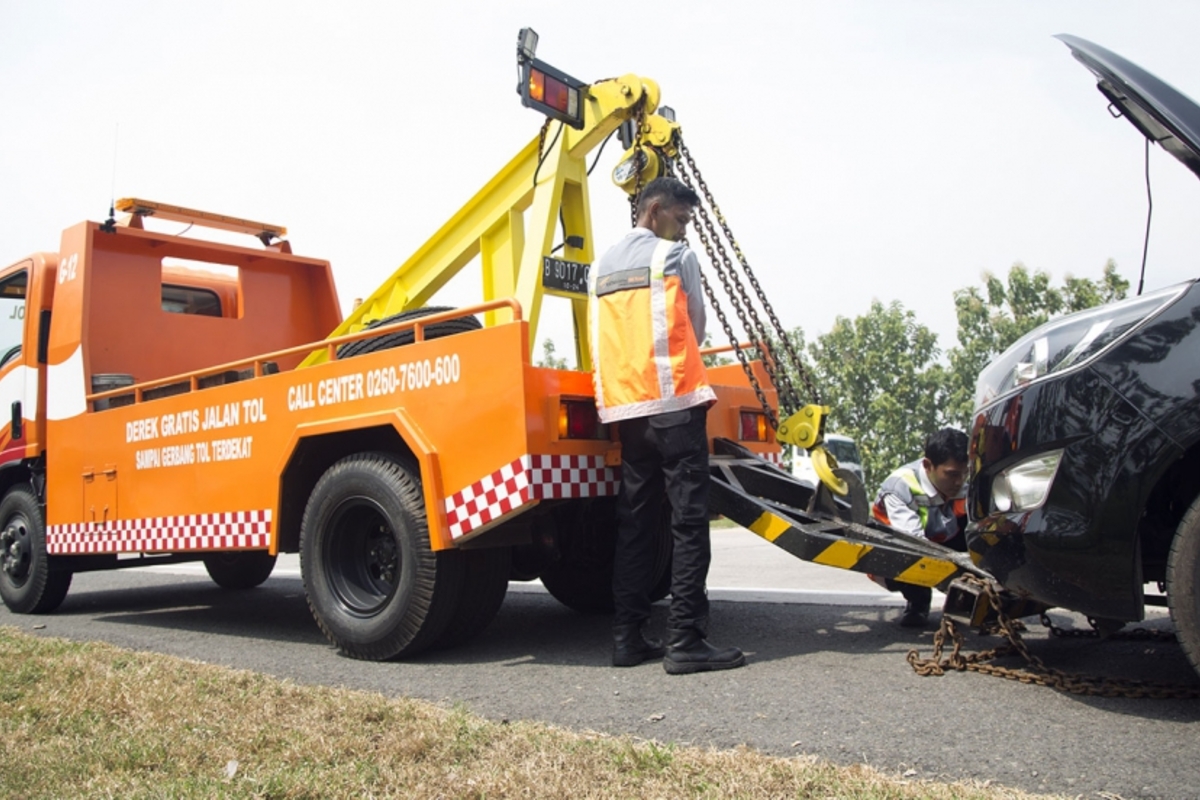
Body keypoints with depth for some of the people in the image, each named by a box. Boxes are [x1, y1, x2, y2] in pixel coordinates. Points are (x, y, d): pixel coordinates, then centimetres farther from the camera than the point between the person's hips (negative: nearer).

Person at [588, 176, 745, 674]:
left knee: (634, 521, 8)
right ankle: (685, 641, -8)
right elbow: (695, 325, 10)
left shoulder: (601, 268, 18)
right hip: (673, 401, -6)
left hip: (623, 406, 7)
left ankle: (627, 637, 9)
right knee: (688, 521, -6)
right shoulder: (675, 256, 1)